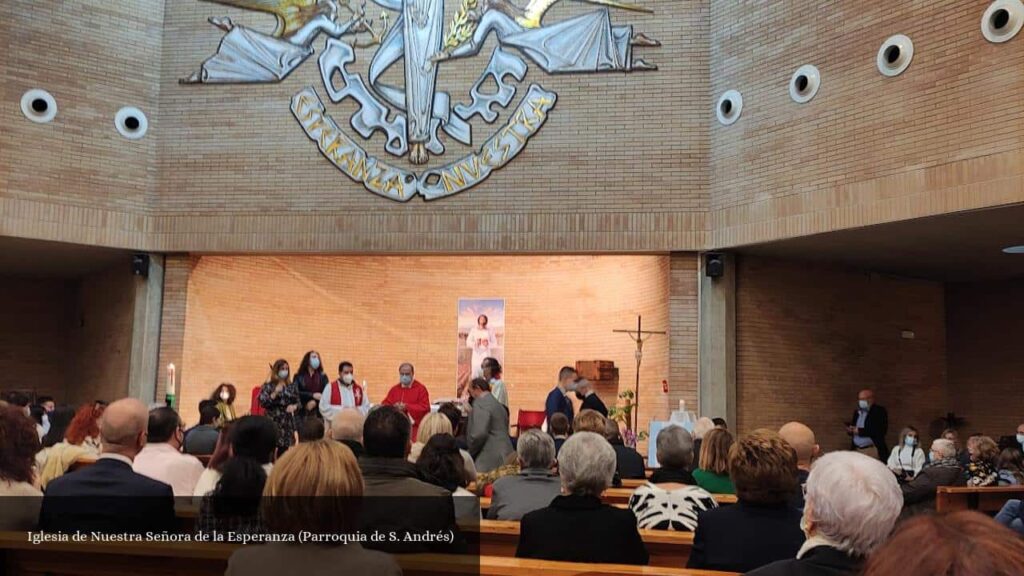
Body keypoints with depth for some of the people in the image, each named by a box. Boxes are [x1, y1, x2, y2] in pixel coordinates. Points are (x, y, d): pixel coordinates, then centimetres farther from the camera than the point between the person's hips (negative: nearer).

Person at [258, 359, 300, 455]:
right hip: (272, 422, -4)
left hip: (288, 423, 4)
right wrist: (275, 393, -18)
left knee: (284, 450, 4)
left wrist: (294, 406, -7)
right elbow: (263, 403, -9)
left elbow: (298, 402, 14)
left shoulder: (292, 386, 11)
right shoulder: (268, 385, 0)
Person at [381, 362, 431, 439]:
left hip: (414, 428, -4)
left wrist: (407, 407, -16)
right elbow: (384, 405, 13)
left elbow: (425, 408, -8)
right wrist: (393, 407, -10)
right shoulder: (394, 389, 15)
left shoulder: (421, 389, 1)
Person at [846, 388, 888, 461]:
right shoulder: (857, 412, 16)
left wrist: (860, 431, -17)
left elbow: (881, 431, -16)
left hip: (872, 450, -6)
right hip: (857, 450, 6)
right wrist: (850, 430, -2)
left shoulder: (880, 411, -4)